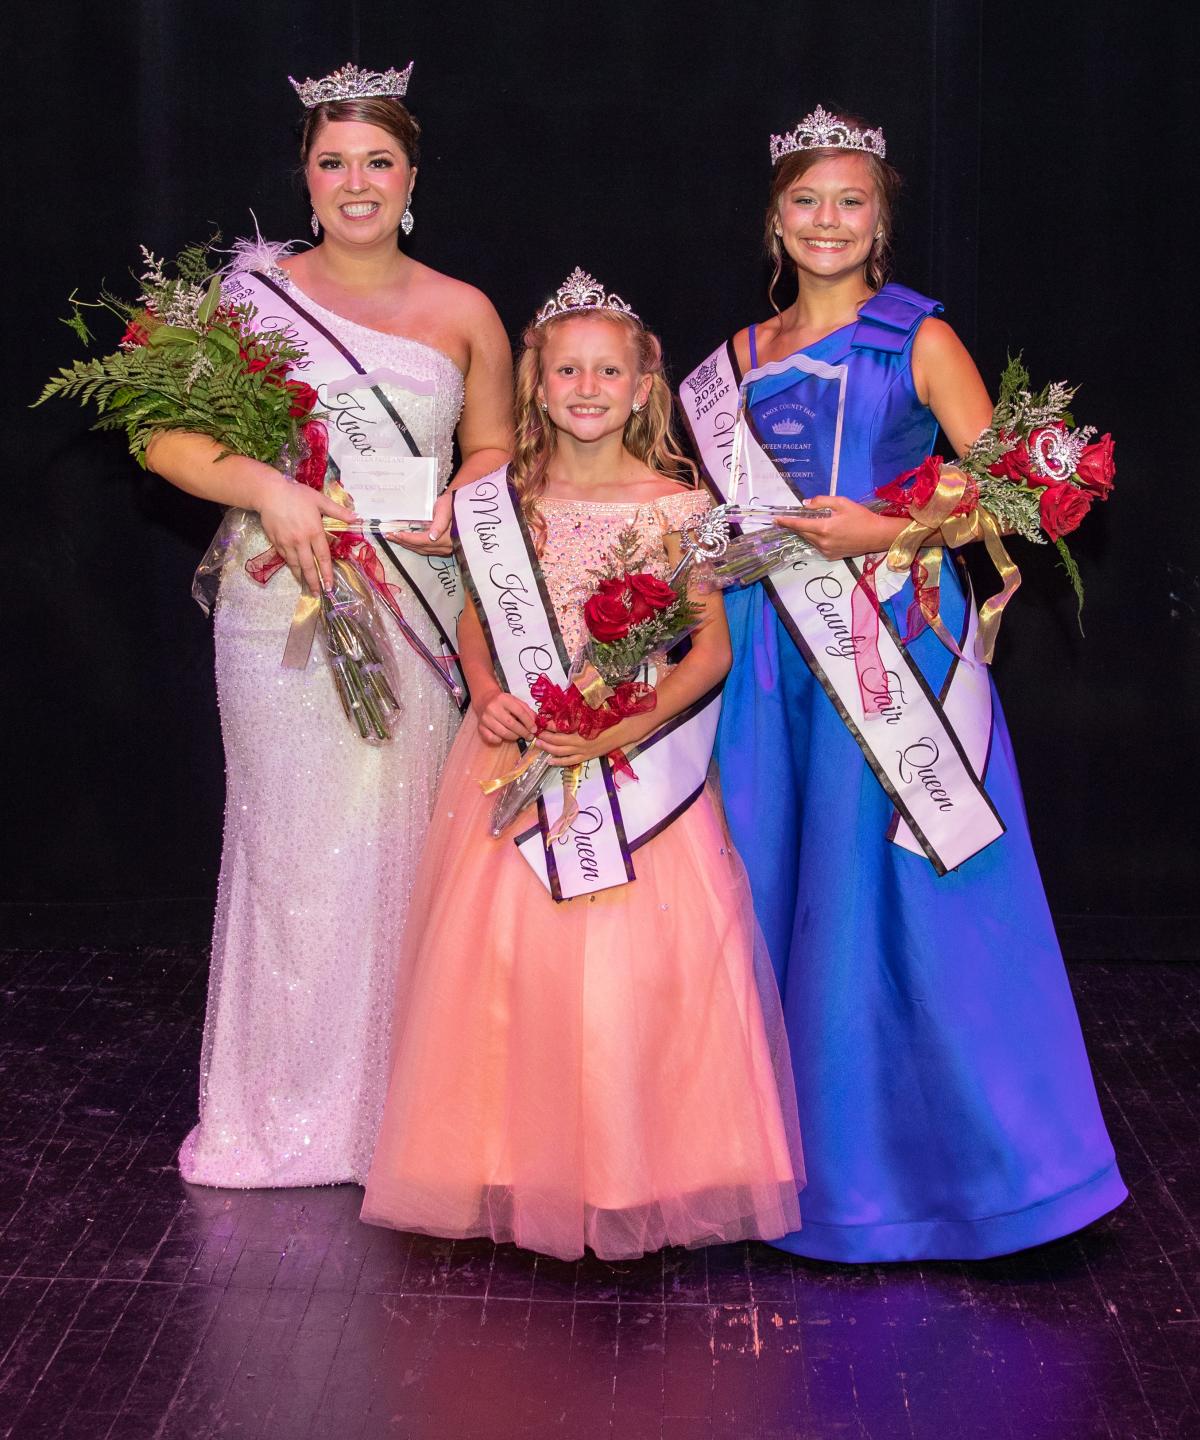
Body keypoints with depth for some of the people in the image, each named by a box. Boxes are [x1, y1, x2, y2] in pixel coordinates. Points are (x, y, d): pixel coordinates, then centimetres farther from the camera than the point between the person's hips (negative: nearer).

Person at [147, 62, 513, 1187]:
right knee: (290, 845, 1)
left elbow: (496, 449, 17)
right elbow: (164, 435, 0)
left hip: (417, 611, 1)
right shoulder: (252, 293, 3)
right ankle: (288, 1103, 16)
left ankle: (397, 1103, 16)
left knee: (401, 842, 2)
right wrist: (266, 489, -16)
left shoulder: (463, 314, 8)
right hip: (280, 607, -1)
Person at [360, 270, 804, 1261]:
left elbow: (714, 648, -3)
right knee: (510, 959, 2)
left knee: (642, 964, -6)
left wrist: (629, 727, -16)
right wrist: (487, 696, -5)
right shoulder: (504, 504, 5)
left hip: (639, 764, -2)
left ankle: (636, 1173, 11)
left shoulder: (680, 508, -2)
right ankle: (522, 1171, 18)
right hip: (521, 760, 3)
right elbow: (477, 622, 15)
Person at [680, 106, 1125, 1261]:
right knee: (774, 880, 4)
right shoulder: (745, 356, 15)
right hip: (773, 642, 5)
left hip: (895, 636, -4)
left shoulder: (920, 341, 1)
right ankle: (793, 1152, 17)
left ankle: (901, 1155, 9)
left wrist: (885, 533, -17)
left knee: (891, 884, -5)